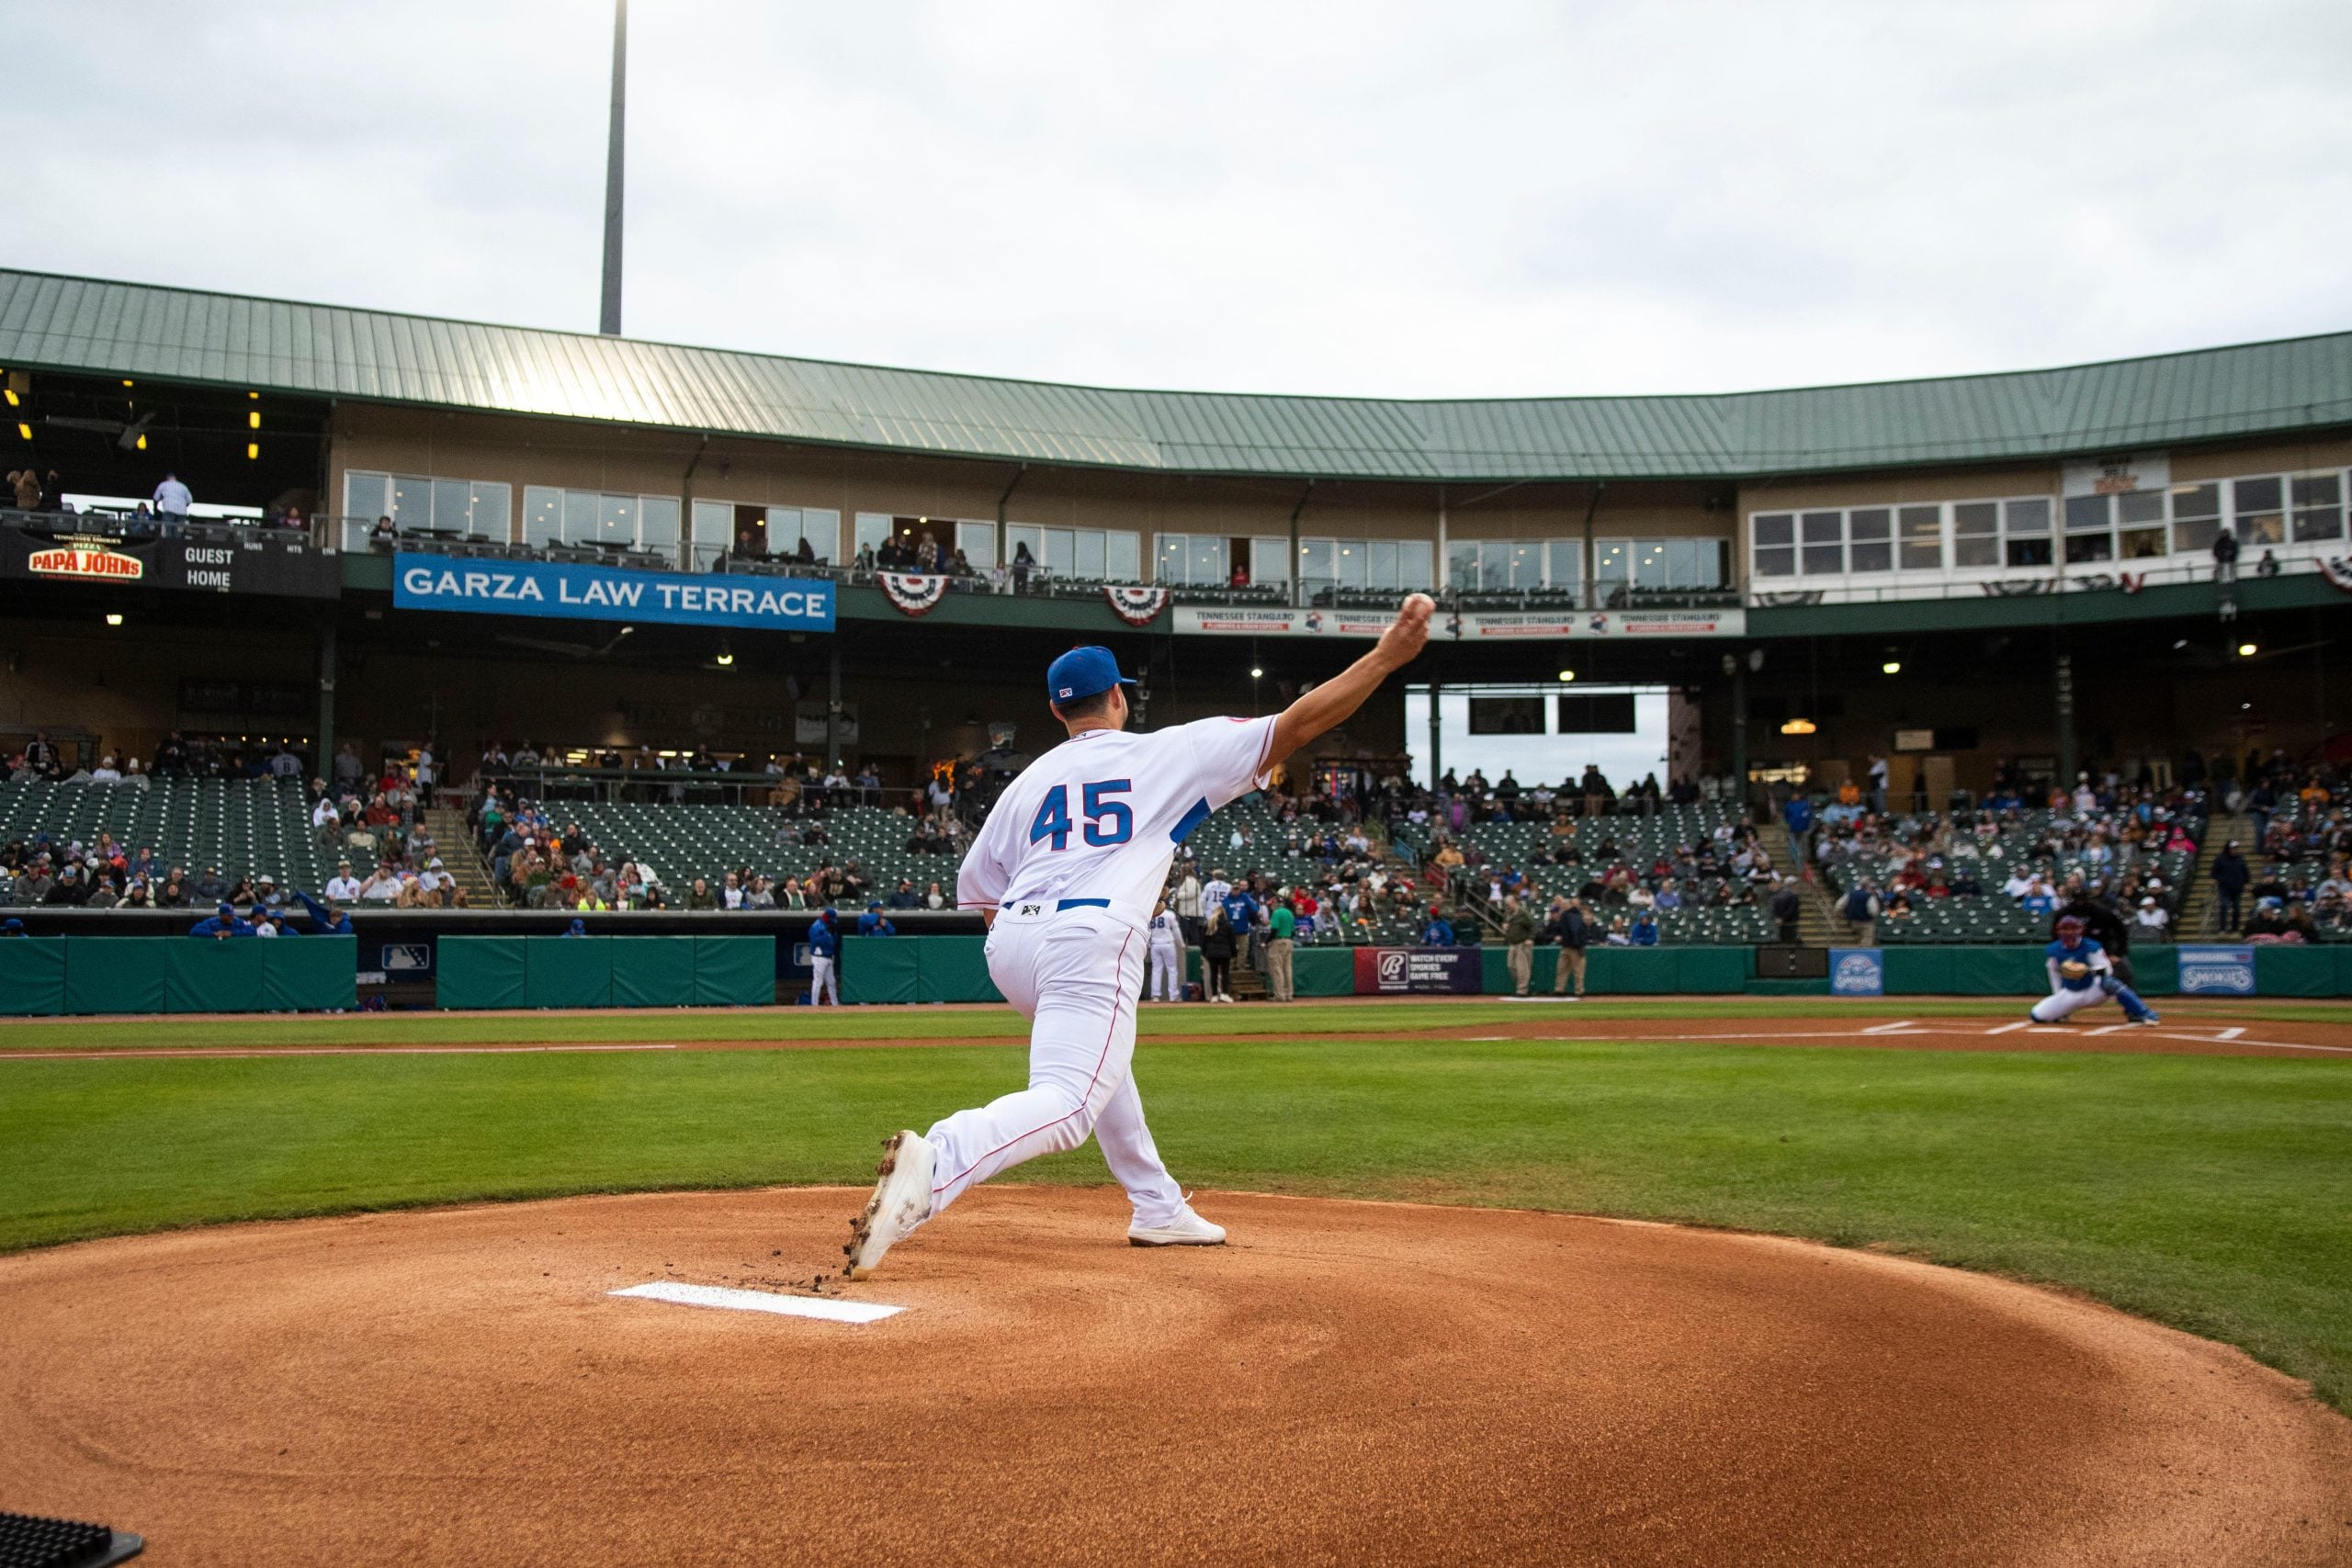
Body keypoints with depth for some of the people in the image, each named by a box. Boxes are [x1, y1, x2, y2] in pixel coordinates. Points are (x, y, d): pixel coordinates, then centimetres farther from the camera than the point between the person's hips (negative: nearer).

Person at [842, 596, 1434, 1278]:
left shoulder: (1031, 778, 20)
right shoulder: (1172, 753, 10)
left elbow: (975, 887, 22)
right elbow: (1296, 724, 5)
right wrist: (1388, 654, 6)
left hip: (1009, 947, 7)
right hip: (1089, 944, -7)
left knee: (1100, 1054, 30)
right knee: (1064, 1104, -16)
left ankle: (1158, 1207, 30)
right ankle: (937, 1161, -43)